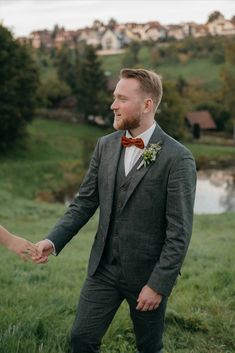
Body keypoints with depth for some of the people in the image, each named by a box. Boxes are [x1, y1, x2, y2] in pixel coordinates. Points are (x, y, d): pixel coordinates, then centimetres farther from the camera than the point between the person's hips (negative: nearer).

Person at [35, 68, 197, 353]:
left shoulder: (177, 158, -15)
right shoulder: (105, 146, 2)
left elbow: (179, 231, -15)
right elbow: (85, 202, 5)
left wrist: (159, 284, -16)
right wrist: (53, 240, -10)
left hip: (147, 273, -4)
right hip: (104, 267, 4)